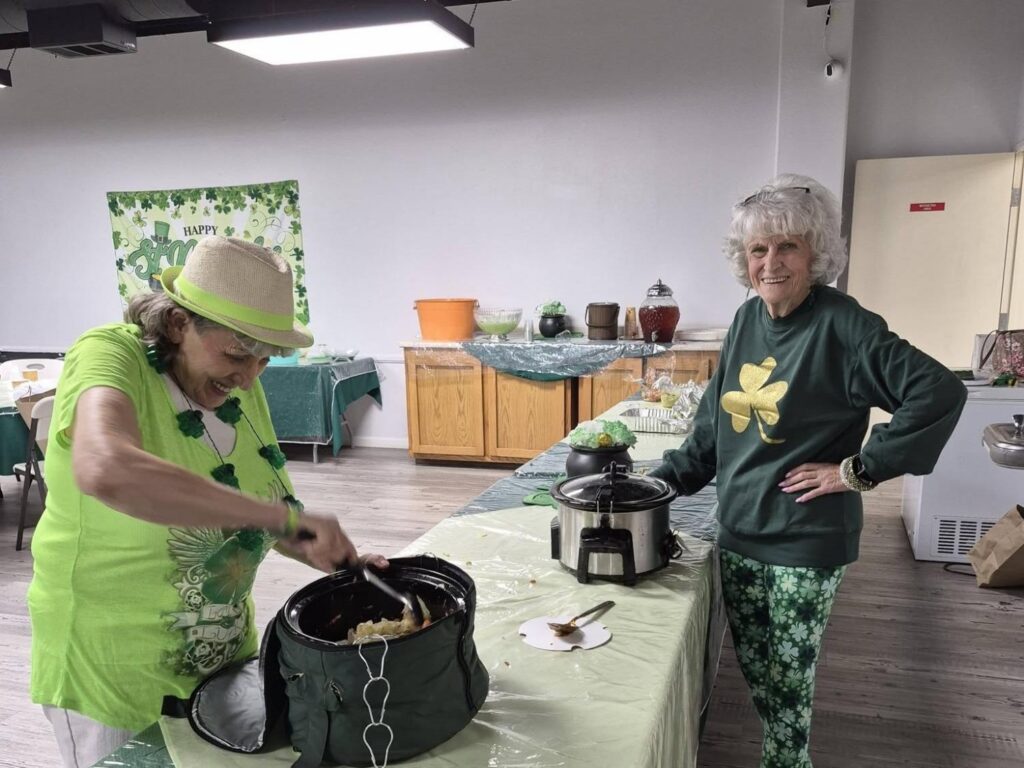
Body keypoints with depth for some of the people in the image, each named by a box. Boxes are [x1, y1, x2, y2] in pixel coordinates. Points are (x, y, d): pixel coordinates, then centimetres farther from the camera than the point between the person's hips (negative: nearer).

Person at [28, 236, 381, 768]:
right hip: (115, 672, -6)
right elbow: (107, 471, -46)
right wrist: (284, 516, -45)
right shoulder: (109, 356, -23)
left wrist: (336, 560, -9)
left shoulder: (236, 381, -4)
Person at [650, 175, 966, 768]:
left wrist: (861, 469, -18)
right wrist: (668, 479, 7)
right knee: (756, 672, 19)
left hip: (807, 542, -6)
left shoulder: (842, 325, -16)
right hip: (739, 531, 6)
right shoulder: (748, 319, 3)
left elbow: (941, 393, -21)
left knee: (789, 680, 9)